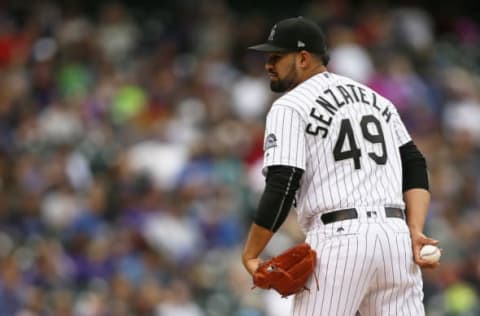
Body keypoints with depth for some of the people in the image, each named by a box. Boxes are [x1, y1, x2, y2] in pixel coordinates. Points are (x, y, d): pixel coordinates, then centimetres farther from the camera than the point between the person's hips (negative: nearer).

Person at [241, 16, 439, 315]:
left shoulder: (290, 108, 0)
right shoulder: (376, 99, 22)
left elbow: (281, 189, -9)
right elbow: (415, 166, 14)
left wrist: (250, 254, -3)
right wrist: (415, 232, 5)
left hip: (339, 238, -6)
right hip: (396, 235, 6)